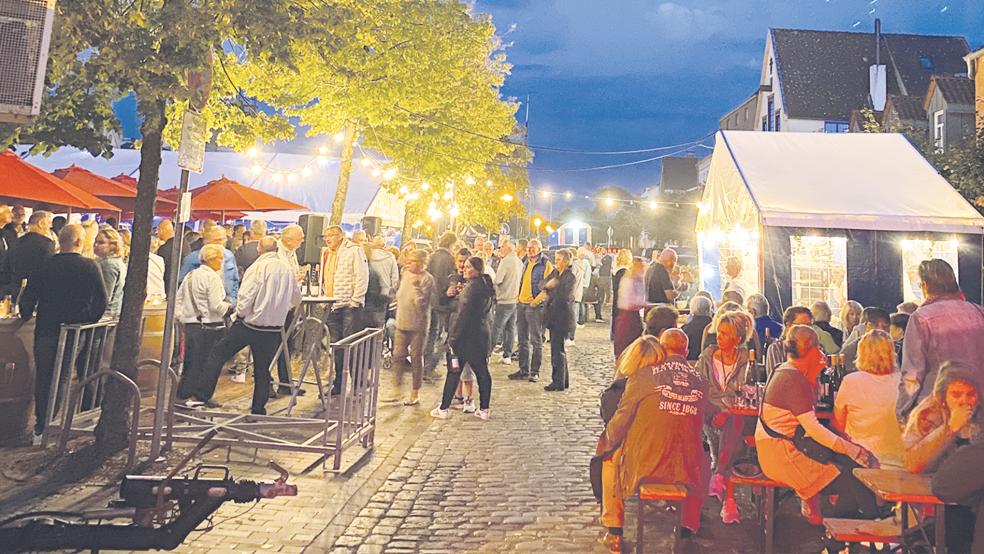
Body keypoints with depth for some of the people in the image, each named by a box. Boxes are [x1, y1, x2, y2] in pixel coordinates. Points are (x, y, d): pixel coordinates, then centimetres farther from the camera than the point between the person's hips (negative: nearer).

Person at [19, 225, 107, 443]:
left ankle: (41, 429, 14)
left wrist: (26, 316, 19)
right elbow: (101, 301, -5)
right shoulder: (91, 267, -7)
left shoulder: (44, 266, -4)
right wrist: (89, 322, 10)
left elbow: (28, 298, 0)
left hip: (47, 331, 0)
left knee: (43, 380, 10)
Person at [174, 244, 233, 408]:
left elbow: (178, 298, 15)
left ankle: (183, 396, 15)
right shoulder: (213, 277, -12)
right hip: (210, 326, -8)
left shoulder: (190, 276, 13)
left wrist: (180, 317, 18)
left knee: (190, 362, 13)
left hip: (190, 325, 8)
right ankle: (202, 396, 8)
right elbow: (216, 306, -17)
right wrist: (230, 307, 0)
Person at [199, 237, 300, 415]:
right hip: (274, 328, 4)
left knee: (218, 353, 10)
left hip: (250, 323, -4)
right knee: (262, 369, 12)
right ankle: (258, 409, 16)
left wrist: (239, 314, 2)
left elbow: (246, 297, -16)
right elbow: (296, 298, 15)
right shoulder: (287, 269, 3)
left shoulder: (258, 267, -12)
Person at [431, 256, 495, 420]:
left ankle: (444, 408, 8)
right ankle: (484, 409, 13)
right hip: (482, 334, 8)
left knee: (454, 372, 1)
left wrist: (452, 337, -16)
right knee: (482, 371, 9)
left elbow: (462, 314, -19)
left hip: (465, 334, -8)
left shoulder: (471, 287, -16)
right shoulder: (487, 286, 10)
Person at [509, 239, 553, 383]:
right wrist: (519, 296, 15)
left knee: (536, 340, -1)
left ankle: (535, 372, 5)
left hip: (536, 306, -8)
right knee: (523, 340, 11)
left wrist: (537, 300, -19)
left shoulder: (546, 265, -9)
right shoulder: (526, 263, 16)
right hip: (521, 304, 8)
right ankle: (524, 370, 19)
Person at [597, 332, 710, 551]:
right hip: (686, 470, 3)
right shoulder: (701, 381, 1)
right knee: (703, 461, 37)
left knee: (610, 459, 30)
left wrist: (606, 442, 16)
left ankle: (614, 533, 35)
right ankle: (689, 528, 40)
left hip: (644, 465, -2)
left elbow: (620, 422, -5)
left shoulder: (642, 377, -8)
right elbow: (699, 424, 11)